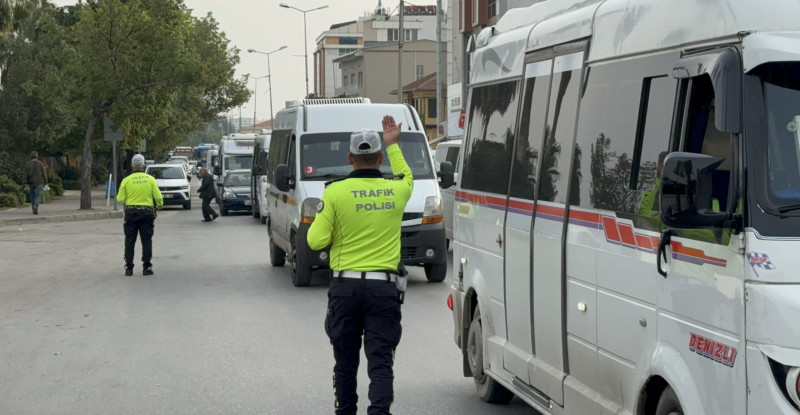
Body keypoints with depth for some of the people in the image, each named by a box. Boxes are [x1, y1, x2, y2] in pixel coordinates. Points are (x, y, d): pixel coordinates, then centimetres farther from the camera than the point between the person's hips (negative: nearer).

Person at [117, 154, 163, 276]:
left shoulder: (127, 180, -3)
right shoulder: (150, 179, -2)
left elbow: (120, 198, -5)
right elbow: (158, 196, -3)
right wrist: (160, 204, 18)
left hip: (131, 212, 0)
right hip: (147, 212, 0)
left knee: (130, 241, 6)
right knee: (146, 241, 5)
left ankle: (129, 267, 6)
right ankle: (147, 267, 3)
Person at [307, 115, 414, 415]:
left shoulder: (335, 192, -7)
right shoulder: (396, 190, 2)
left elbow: (316, 240, -8)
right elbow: (407, 178, 28)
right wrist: (393, 145, 36)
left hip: (345, 287, 0)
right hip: (384, 288, 1)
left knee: (345, 361, 14)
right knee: (380, 362, -2)